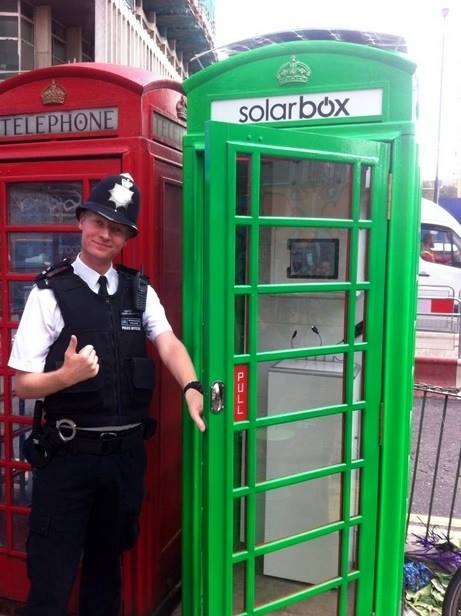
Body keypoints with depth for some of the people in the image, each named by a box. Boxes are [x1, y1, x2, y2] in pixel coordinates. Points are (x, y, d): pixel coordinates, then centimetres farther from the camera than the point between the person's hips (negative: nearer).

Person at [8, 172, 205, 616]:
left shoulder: (140, 291, 4)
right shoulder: (50, 293, -8)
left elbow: (168, 344, -10)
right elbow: (22, 383, -8)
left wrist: (192, 388, -29)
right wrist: (67, 375, -28)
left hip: (126, 452, 4)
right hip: (68, 454, -3)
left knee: (107, 566, 23)